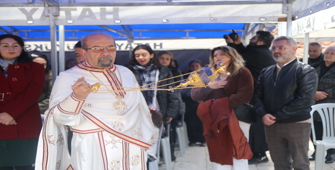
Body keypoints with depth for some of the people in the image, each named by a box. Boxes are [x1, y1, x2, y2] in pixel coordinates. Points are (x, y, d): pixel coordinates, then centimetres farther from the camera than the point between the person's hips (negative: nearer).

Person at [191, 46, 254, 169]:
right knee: (219, 158, 7)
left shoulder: (242, 72, -2)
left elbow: (244, 95, -16)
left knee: (238, 158, -5)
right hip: (214, 121, 5)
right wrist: (209, 87, -13)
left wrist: (221, 105, -20)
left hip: (236, 119, -5)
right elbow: (194, 95, 6)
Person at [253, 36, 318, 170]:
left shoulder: (306, 71, -7)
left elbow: (305, 99, -17)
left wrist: (277, 116, -17)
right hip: (271, 125, 5)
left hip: (297, 124, -5)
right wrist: (263, 114, -12)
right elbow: (258, 95, 9)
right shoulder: (266, 72, 12)